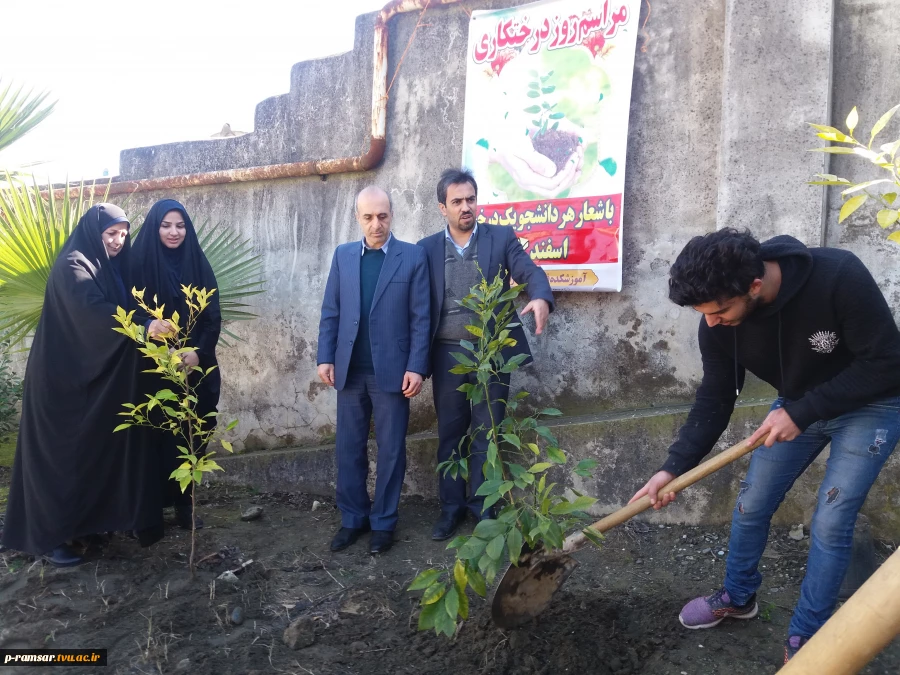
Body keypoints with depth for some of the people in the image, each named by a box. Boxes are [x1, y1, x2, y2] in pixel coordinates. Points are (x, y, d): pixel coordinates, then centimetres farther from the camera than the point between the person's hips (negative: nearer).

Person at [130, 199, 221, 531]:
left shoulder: (199, 265, 6)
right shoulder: (139, 264, -1)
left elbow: (213, 317, 4)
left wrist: (197, 352, -11)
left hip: (195, 367, 2)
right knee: (156, 437, 0)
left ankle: (184, 504, 17)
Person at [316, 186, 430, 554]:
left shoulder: (413, 256, -1)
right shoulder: (342, 255, 9)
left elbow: (420, 317, -4)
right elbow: (330, 312, 9)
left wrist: (416, 367, -10)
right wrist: (325, 357, 0)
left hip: (391, 370, -3)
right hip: (350, 370, 3)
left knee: (390, 450, 6)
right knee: (349, 449, 10)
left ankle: (383, 522, 20)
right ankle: (353, 518, 25)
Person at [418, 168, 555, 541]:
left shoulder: (501, 237, 3)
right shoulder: (428, 248, 6)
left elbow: (530, 271, -10)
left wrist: (541, 298, -34)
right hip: (447, 355, 2)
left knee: (486, 435, 8)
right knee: (450, 435, 11)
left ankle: (482, 507, 22)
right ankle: (452, 506, 25)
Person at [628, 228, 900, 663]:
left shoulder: (840, 277, -37)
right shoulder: (717, 324, -22)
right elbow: (714, 400, -12)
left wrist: (801, 412, -30)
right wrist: (673, 468, -21)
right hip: (797, 406, 4)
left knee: (830, 523, -7)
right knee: (750, 507, 7)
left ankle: (805, 635, 15)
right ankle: (738, 597, 33)